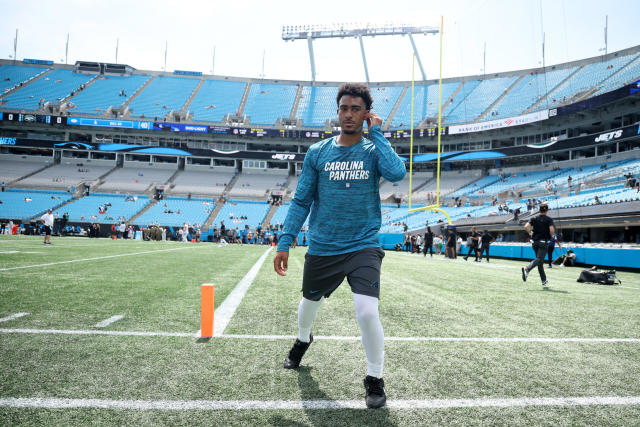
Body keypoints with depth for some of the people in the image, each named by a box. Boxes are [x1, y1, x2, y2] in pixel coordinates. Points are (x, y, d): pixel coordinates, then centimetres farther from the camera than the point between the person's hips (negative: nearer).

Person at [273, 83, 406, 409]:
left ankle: (375, 379, 9)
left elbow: (396, 173, -23)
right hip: (321, 248, 2)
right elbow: (301, 201, 4)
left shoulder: (374, 150, -1)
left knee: (368, 312, -18)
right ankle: (302, 340, 57)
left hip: (363, 247, -2)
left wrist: (376, 133, -14)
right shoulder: (317, 153, 2)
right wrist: (285, 242, -2)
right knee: (309, 303, 21)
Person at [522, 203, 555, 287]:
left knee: (540, 261, 13)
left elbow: (526, 226, -5)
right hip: (543, 242, -5)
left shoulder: (534, 218, 7)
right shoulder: (549, 219, -4)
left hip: (534, 241, 5)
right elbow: (552, 230, -16)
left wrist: (531, 233, 9)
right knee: (539, 259, -11)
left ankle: (544, 280, 18)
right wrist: (551, 236, 3)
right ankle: (527, 269, -38)